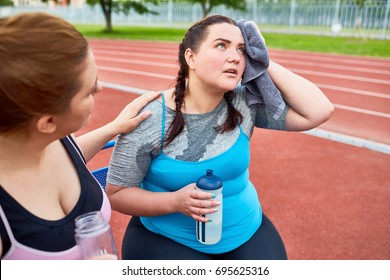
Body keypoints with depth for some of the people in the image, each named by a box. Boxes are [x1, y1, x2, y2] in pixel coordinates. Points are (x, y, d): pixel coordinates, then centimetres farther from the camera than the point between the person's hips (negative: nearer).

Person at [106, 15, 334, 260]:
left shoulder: (246, 103, -9)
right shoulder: (150, 118, -18)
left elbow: (320, 111, -13)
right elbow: (116, 194, -10)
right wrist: (175, 202, -27)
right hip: (167, 238, -2)